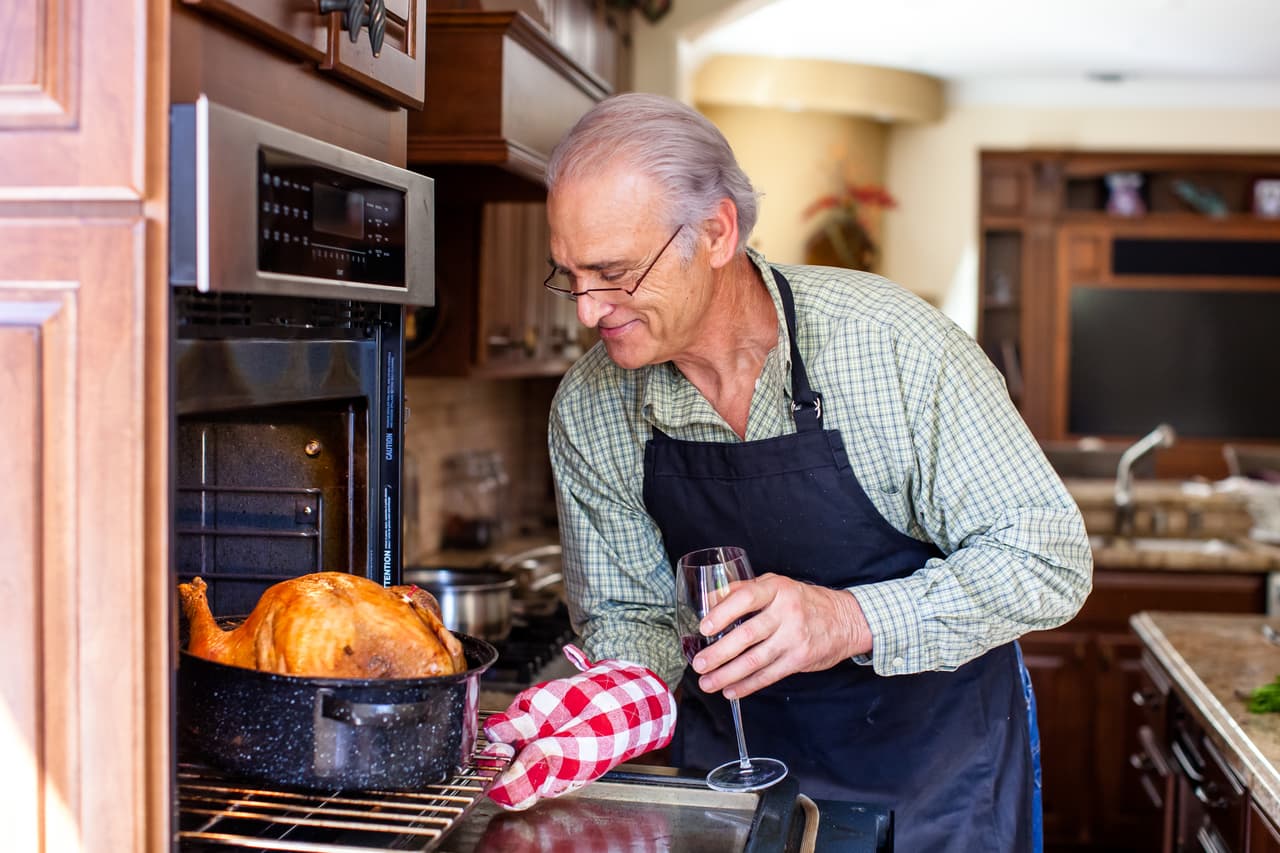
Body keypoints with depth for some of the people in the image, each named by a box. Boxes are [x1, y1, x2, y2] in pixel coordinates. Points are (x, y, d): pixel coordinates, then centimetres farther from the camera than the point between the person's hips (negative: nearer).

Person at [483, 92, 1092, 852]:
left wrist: (851, 619, -36)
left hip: (936, 762, -2)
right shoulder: (587, 411, -13)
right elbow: (629, 614, -2)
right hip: (732, 757, 3)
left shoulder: (891, 342, -24)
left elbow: (1051, 558, -22)